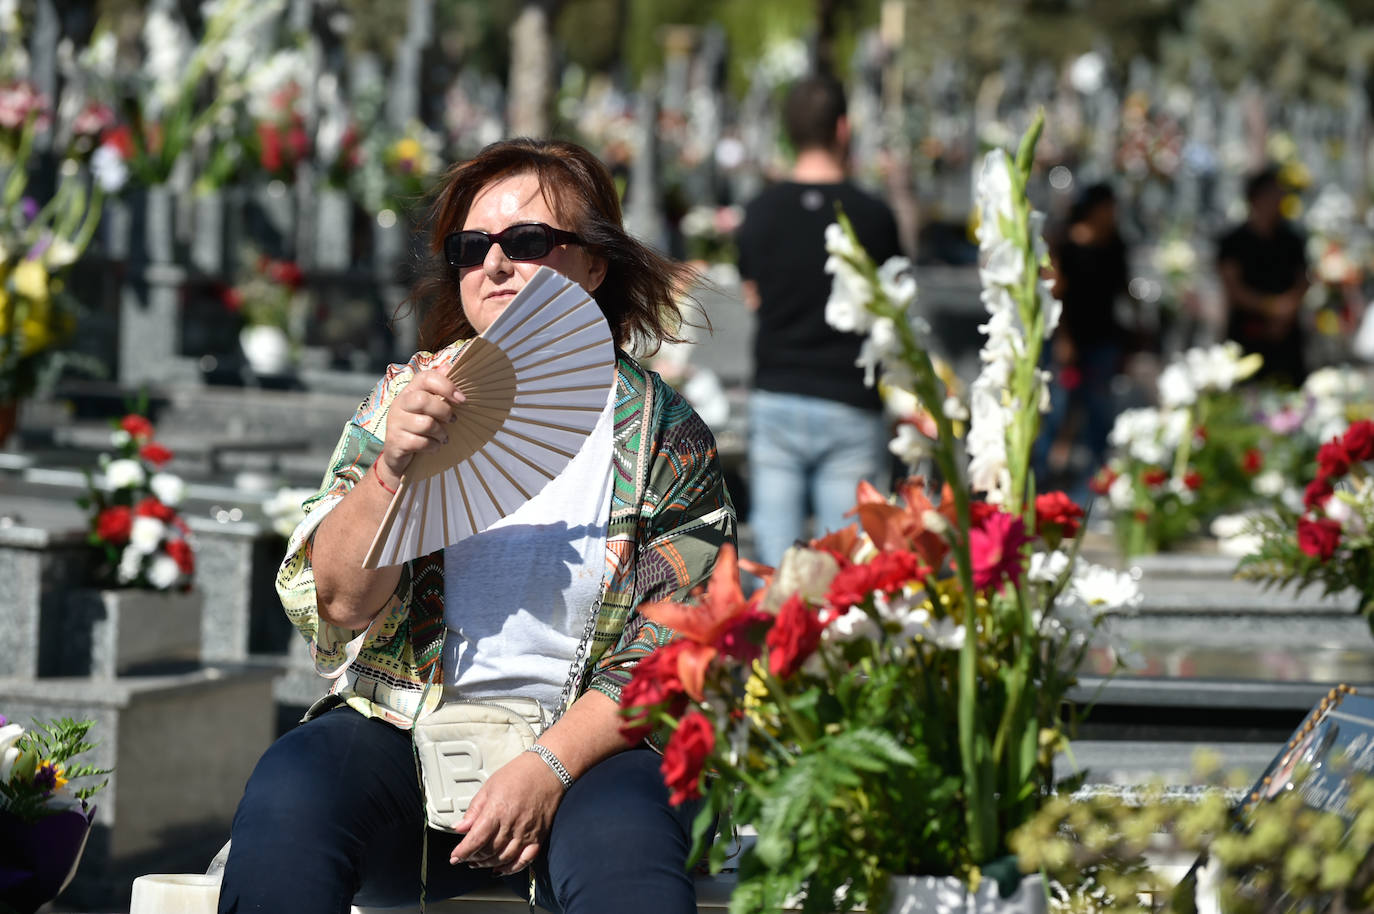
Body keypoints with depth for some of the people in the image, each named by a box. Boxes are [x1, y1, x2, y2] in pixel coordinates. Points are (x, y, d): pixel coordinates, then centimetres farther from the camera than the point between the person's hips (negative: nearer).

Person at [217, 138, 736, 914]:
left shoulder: (667, 438, 5)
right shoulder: (413, 396, 10)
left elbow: (671, 654, 0)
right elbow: (340, 602, 1)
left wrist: (547, 770, -16)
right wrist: (394, 465, -17)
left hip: (585, 743, -2)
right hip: (399, 732, 2)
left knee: (619, 843, -36)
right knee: (288, 796, -30)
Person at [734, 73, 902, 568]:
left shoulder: (760, 212, 0)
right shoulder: (872, 215, -8)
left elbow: (752, 298, 11)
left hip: (775, 397, 2)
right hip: (850, 403, -2)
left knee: (774, 554, 4)